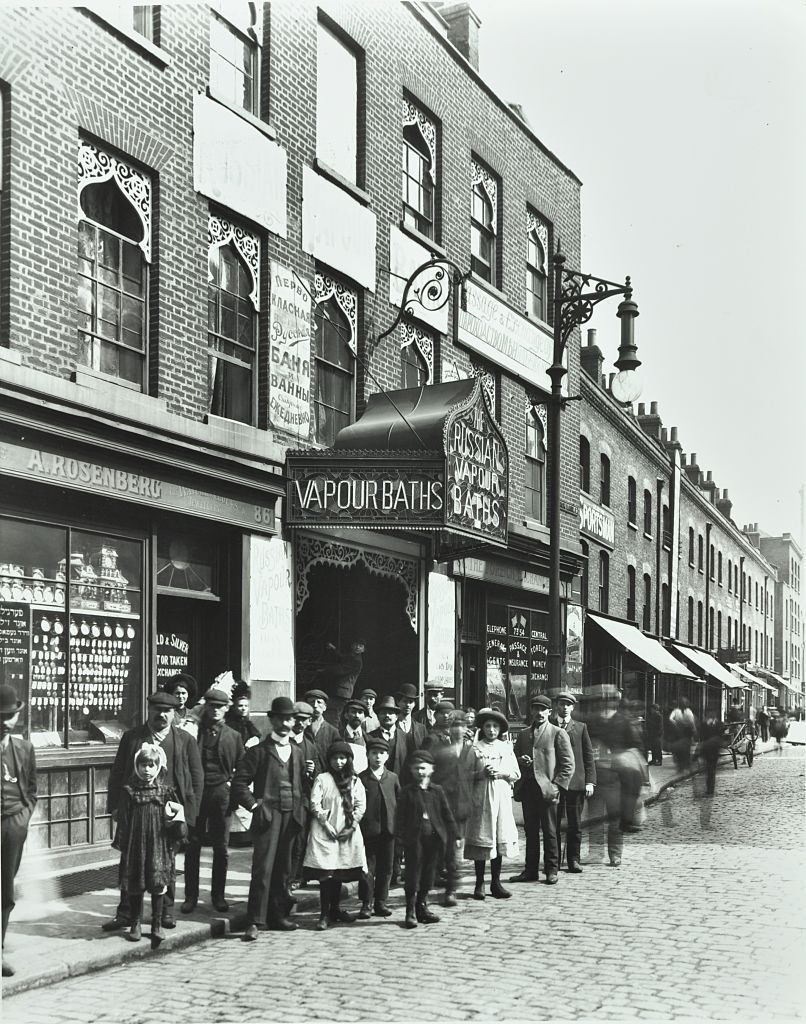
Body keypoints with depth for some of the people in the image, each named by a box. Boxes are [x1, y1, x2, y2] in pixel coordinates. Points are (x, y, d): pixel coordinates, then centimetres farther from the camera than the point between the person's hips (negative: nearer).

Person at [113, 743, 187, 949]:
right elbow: (123, 821, 1)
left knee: (158, 885, -2)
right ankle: (134, 923, 20)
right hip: (136, 845, 0)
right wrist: (121, 844, -1)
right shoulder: (129, 792, 0)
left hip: (159, 845, 1)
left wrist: (177, 819, -10)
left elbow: (173, 822, 10)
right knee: (135, 886, 6)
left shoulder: (165, 792, 4)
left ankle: (157, 924, 9)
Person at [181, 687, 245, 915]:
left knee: (221, 848, 4)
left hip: (222, 795, 1)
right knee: (192, 846, 1)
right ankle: (191, 896, 9)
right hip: (196, 793, -1)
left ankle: (218, 895, 14)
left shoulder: (233, 736, 9)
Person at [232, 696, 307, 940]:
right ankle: (254, 922, -8)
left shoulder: (297, 752, 16)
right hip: (268, 817, -5)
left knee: (283, 870, 8)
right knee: (262, 869, -10)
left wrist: (302, 808, 9)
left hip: (291, 818, 5)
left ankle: (278, 916, 17)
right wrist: (255, 805, -9)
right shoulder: (259, 751, -1)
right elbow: (239, 783, -4)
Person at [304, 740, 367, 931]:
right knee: (326, 873, -10)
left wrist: (351, 827, -6)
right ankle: (325, 914, -7)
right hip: (325, 832, -3)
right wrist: (327, 825, -12)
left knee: (340, 873, 7)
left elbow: (361, 806, 5)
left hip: (348, 833, 4)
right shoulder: (322, 779, 2)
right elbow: (315, 804, -5)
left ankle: (335, 909, 19)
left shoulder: (355, 781, 11)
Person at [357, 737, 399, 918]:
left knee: (385, 869, 8)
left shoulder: (393, 778, 9)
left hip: (389, 830, 3)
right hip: (368, 830, -3)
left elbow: (399, 803, 10)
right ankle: (366, 904, 8)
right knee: (367, 869, 0)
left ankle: (380, 903, 18)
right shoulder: (361, 779, 1)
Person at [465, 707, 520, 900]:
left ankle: (495, 882, 10)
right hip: (481, 796, -3)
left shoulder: (506, 748, 12)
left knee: (499, 838, 2)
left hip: (501, 796, 3)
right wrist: (483, 773, -16)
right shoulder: (475, 747, 3)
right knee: (481, 839, -3)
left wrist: (502, 773, -8)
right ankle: (479, 884, 3)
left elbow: (516, 774, 9)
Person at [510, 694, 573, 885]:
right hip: (527, 789, 4)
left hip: (547, 789, -4)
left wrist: (556, 785, -10)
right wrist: (520, 761, -1)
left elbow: (568, 764, -1)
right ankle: (530, 870, 14)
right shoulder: (523, 734, 17)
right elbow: (514, 759, 22)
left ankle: (551, 871, 8)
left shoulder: (558, 734, 1)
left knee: (550, 832, 0)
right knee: (530, 831, 8)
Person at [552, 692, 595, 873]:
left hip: (576, 782, 0)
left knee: (575, 824, 2)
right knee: (553, 824, 2)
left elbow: (589, 756, 8)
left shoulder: (580, 727, 12)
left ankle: (573, 860, 9)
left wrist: (590, 781, -1)